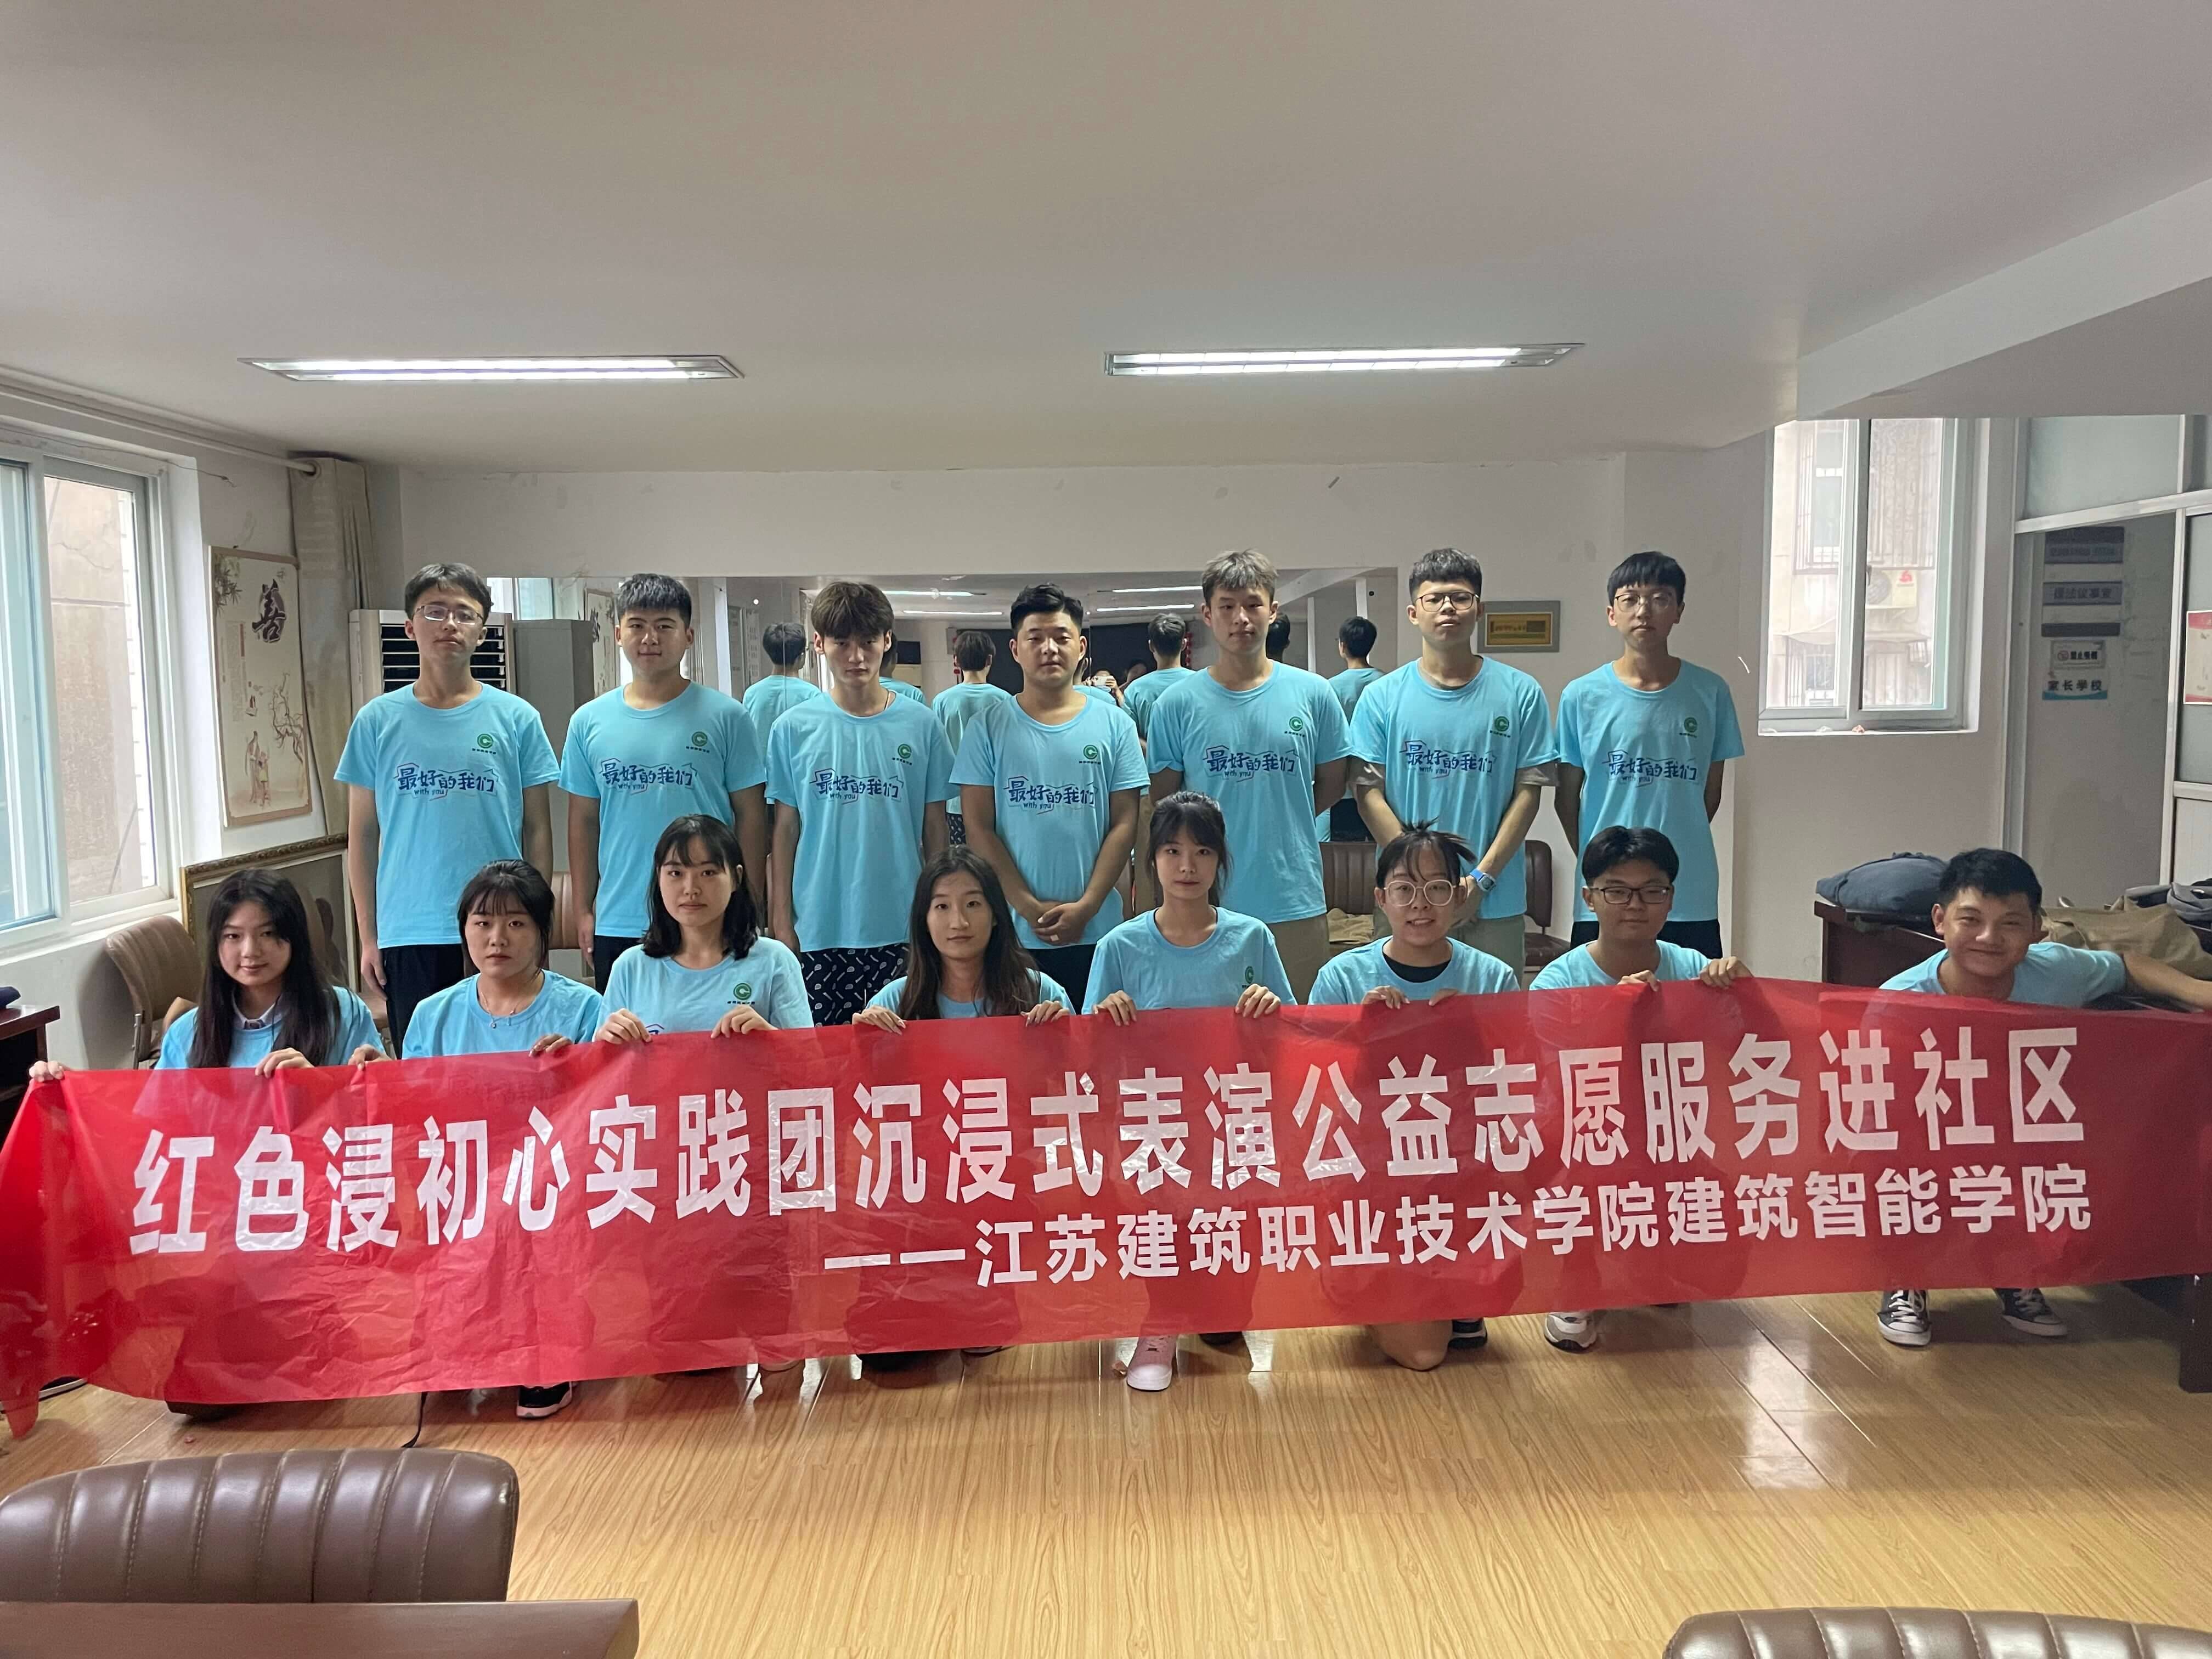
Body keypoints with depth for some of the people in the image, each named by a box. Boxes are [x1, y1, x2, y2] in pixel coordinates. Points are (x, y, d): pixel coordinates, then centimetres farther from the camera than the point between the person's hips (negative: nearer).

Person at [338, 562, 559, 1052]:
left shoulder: (516, 718, 3)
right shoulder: (378, 721, 5)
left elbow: (536, 831, 5)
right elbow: (362, 835, 8)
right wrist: (368, 936, 5)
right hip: (409, 934, 1)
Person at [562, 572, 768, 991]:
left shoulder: (726, 717, -2)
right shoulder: (589, 722, 6)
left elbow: (750, 816, 0)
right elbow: (584, 821, 11)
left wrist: (750, 908, -3)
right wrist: (583, 910, 8)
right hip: (617, 924, 3)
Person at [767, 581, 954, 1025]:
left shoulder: (921, 725, 2)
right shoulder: (793, 729, 2)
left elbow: (934, 829, 7)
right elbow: (786, 830, 5)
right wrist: (781, 923, 2)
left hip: (903, 929, 0)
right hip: (819, 931, 0)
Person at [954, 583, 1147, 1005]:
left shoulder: (1114, 724, 4)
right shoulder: (989, 727, 2)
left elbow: (1124, 824, 1)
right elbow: (979, 828, -1)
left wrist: (1086, 907, -9)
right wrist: (1029, 907, -10)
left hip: (1096, 931, 1)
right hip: (1013, 931, 0)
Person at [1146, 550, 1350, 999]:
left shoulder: (1313, 693, 3)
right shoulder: (1177, 705, -1)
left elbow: (1331, 784, 12)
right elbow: (1162, 806, 2)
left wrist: (1279, 824, 5)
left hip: (1297, 903, 1)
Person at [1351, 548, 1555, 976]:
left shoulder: (1521, 694, 2)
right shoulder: (1382, 696, 1)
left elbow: (1528, 790, 1)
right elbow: (1370, 794, -2)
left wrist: (1483, 877, -8)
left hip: (1497, 903, 0)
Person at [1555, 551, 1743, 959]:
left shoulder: (1710, 692, 1)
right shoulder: (1582, 697, -2)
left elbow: (1711, 792, 10)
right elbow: (1566, 798, 6)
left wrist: (1678, 852, 9)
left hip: (1691, 900, 1)